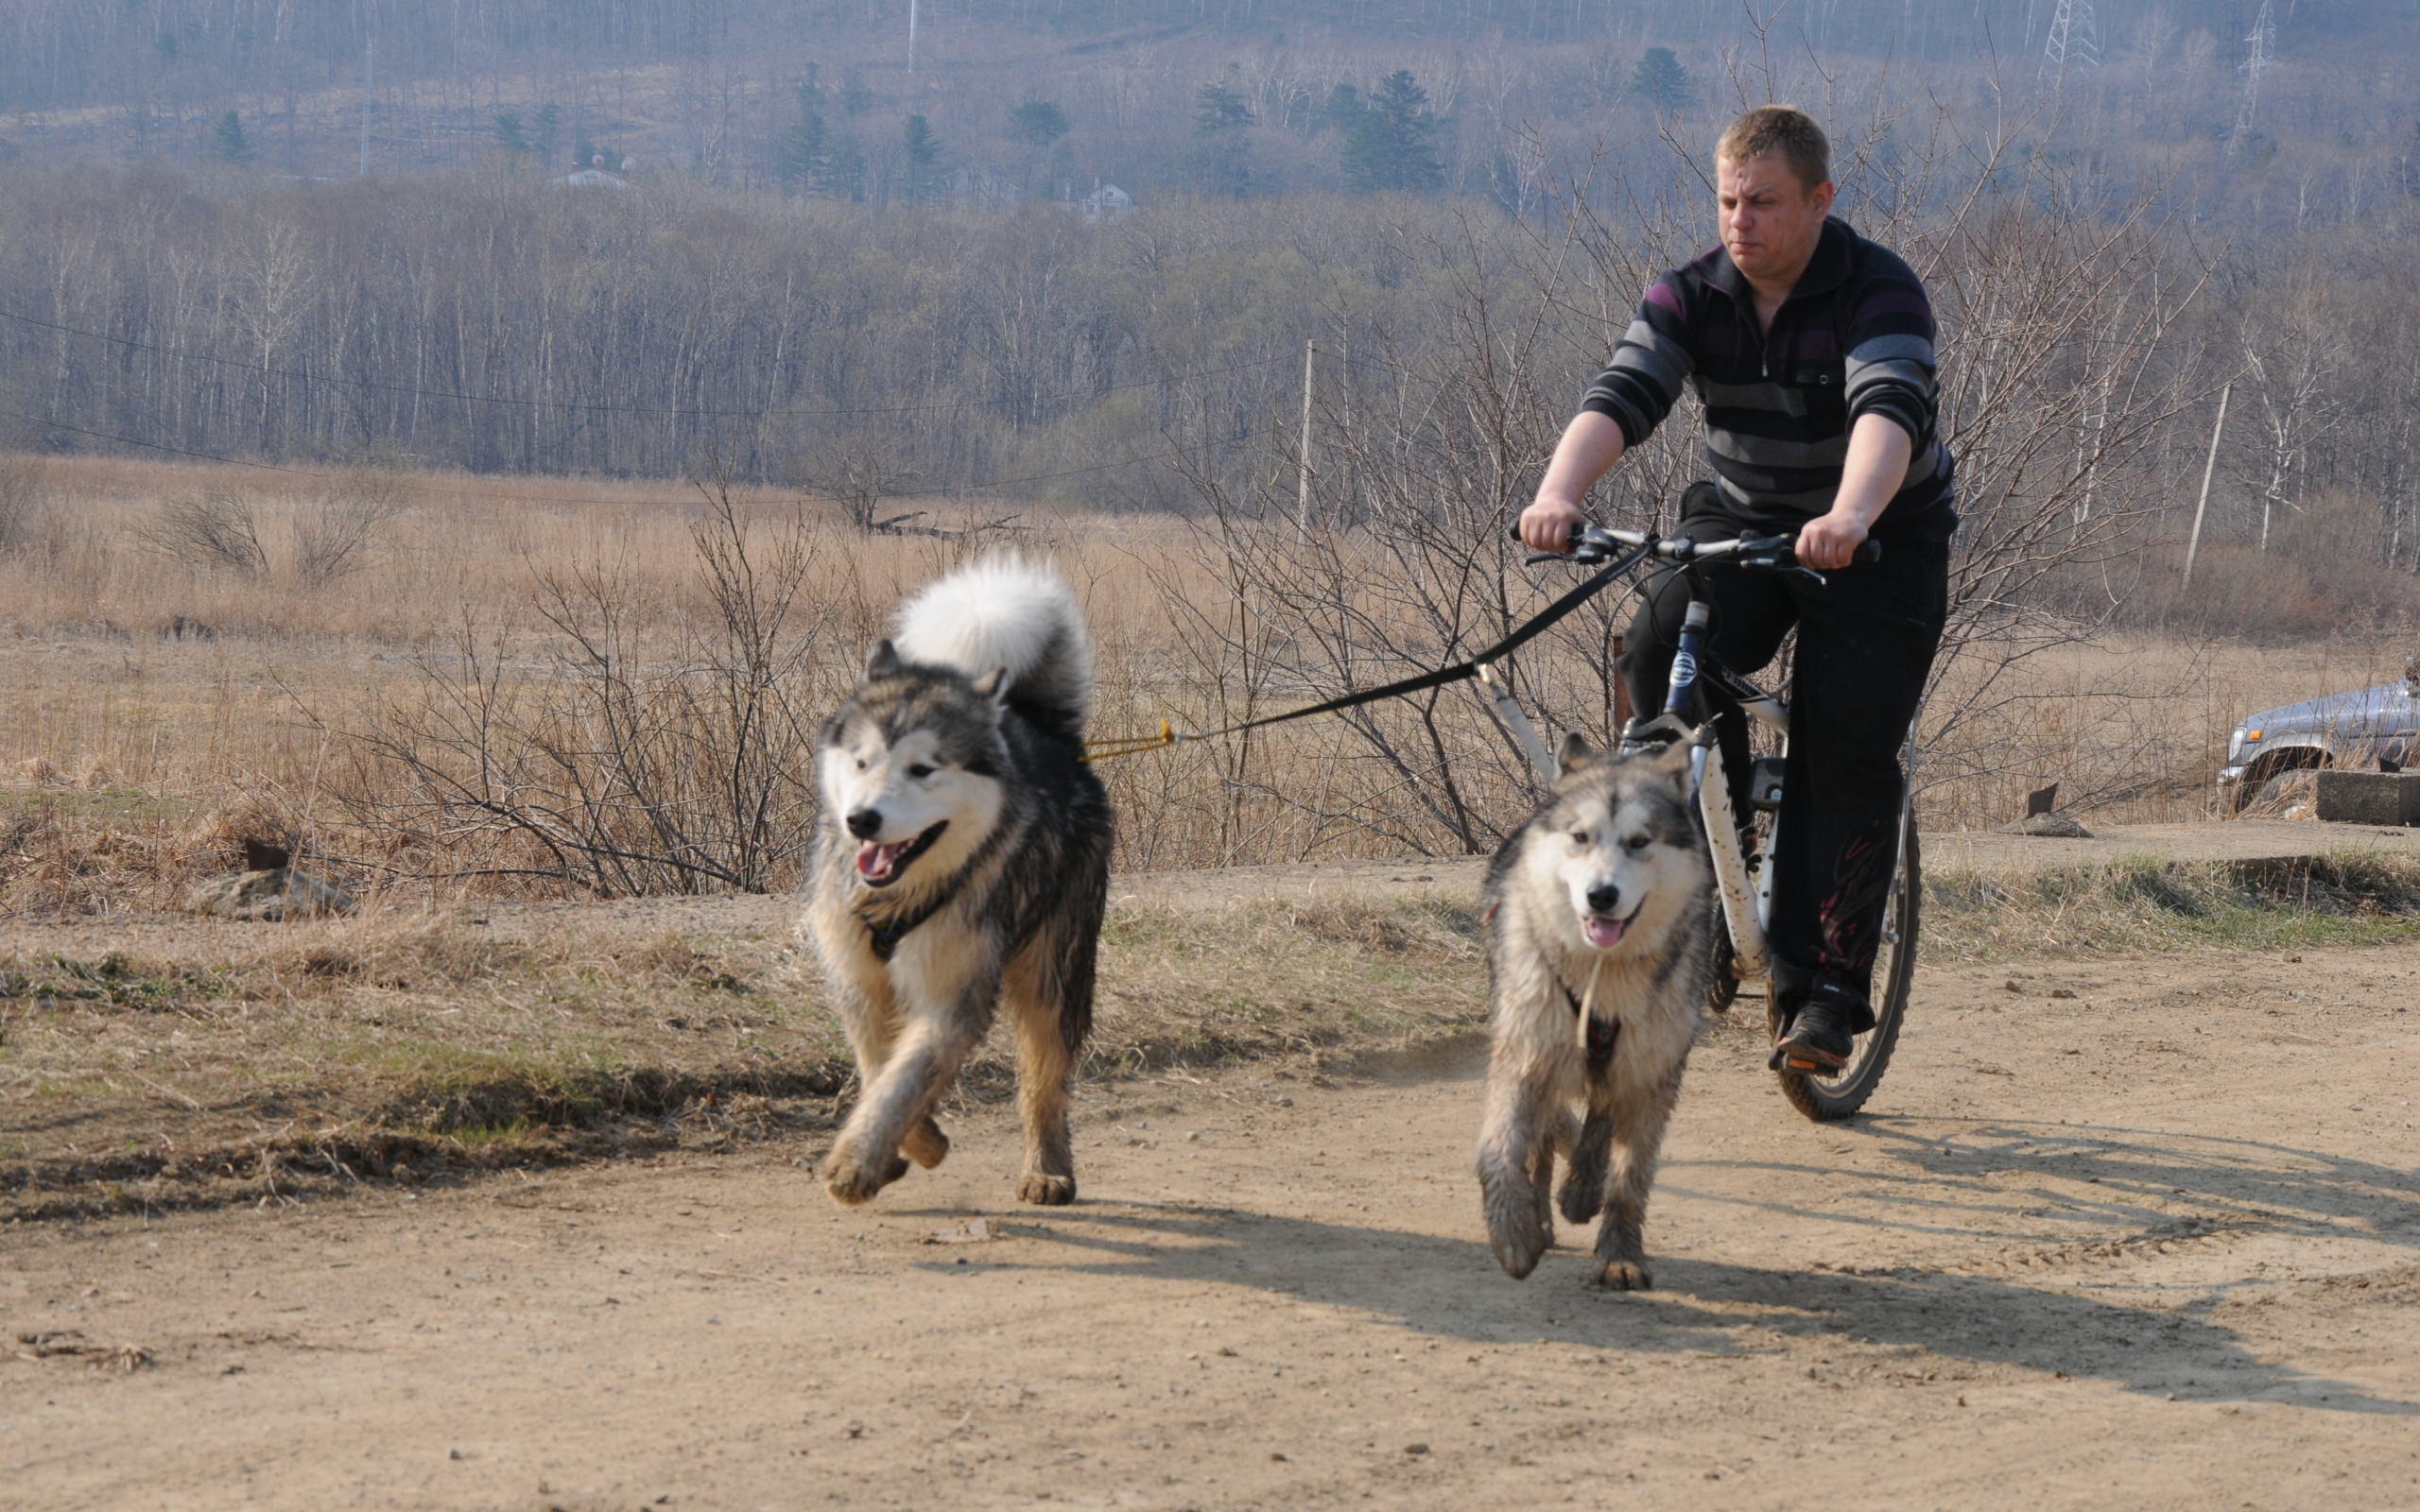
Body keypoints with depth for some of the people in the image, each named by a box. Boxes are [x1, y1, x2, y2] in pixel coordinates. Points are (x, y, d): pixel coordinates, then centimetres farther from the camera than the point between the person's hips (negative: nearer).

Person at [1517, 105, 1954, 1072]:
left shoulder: (1881, 294, -21)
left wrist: (1850, 518, -59)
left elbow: (1889, 409, -39)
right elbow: (1621, 395, -24)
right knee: (1660, 653, -25)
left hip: (1881, 544, -3)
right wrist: (1558, 494, -44)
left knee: (1848, 756, -13)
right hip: (1740, 521, 3)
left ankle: (1825, 991, -6)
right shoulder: (1690, 298, -9)